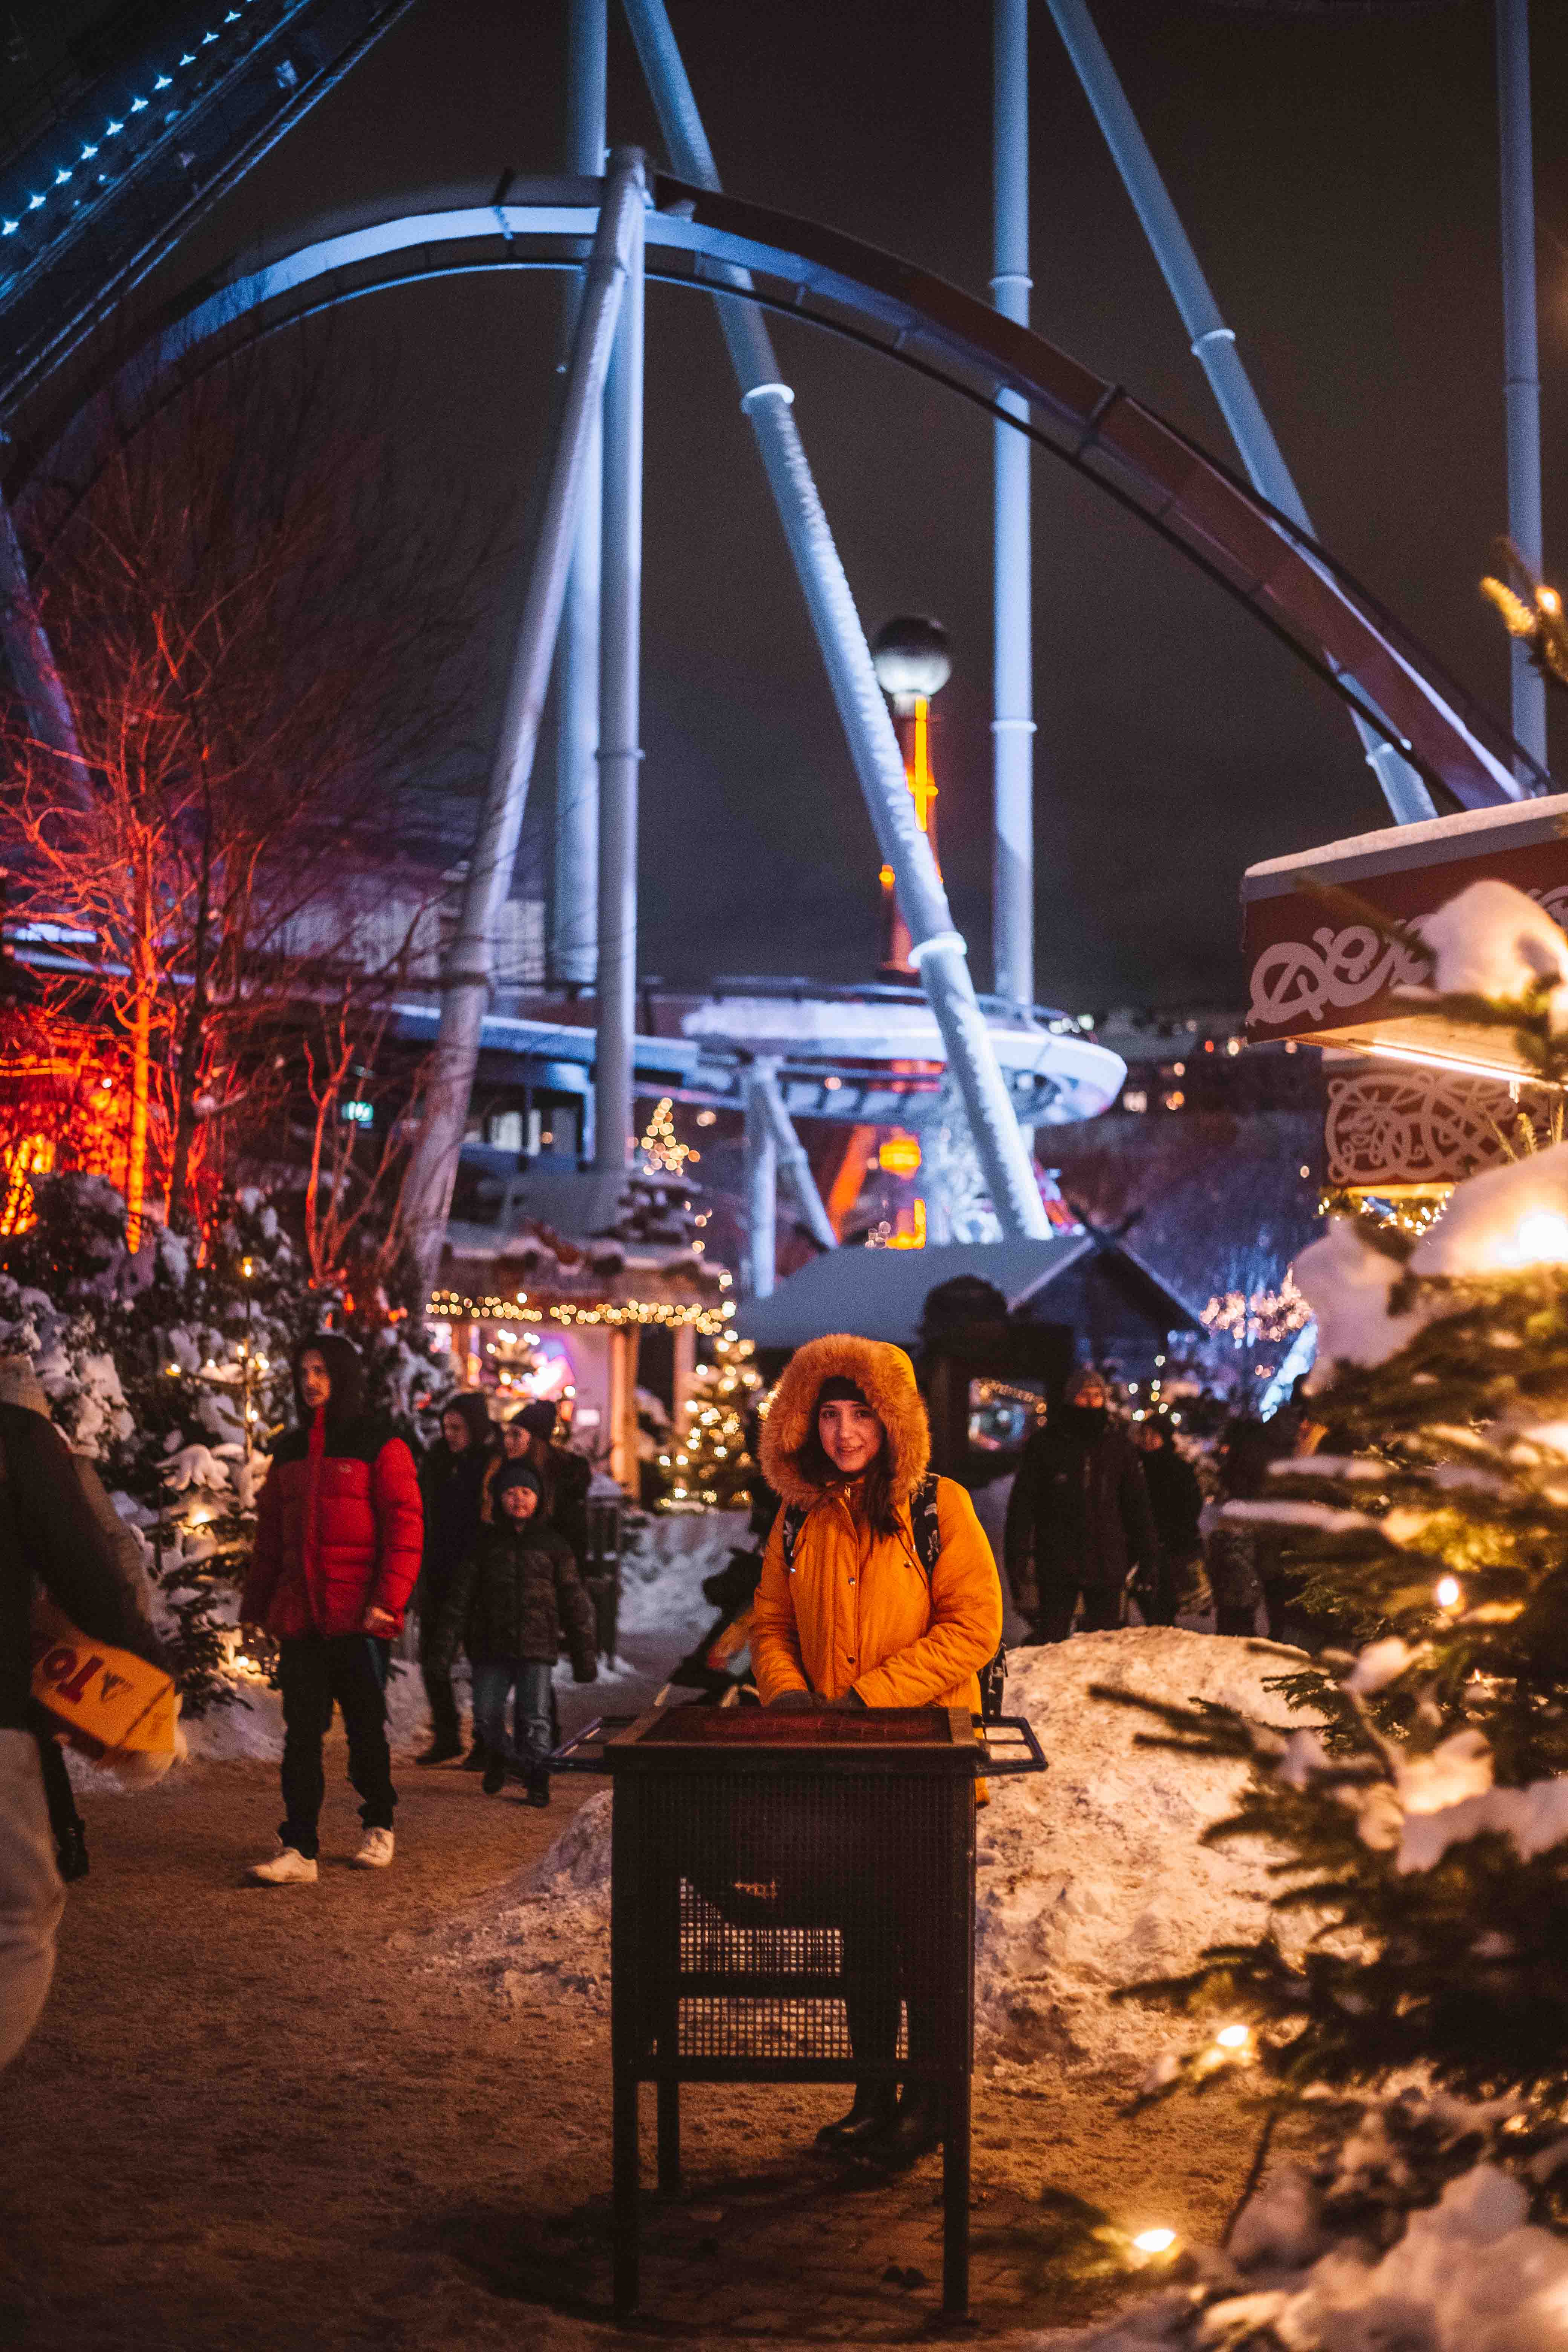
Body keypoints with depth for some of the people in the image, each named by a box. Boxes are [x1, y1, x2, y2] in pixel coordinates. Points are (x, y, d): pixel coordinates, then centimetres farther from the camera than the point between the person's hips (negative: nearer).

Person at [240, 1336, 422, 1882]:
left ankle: (378, 1826, 26)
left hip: (359, 1619, -4)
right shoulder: (289, 1452, 15)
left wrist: (387, 1601, -17)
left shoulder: (380, 1447, -3)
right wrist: (255, 1602, 16)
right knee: (301, 1734, 0)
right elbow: (270, 1535, 20)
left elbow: (404, 1529, -8)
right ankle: (298, 1851, -1)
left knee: (366, 1729, 7)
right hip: (300, 1617, 5)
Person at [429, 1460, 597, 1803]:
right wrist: (444, 1645, -3)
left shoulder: (553, 1544, 7)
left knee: (534, 1718, -3)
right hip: (491, 1646, 1)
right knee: (486, 1717, 2)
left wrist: (585, 1653, 6)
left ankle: (537, 1780, 12)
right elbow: (461, 1595, 5)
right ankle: (497, 1757, 31)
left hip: (537, 1648, -1)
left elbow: (574, 1601, 9)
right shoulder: (488, 1543, 8)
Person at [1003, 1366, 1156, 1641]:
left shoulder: (1118, 1443, 9)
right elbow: (1022, 1502, 2)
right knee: (1051, 1640, 0)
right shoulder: (1045, 1443, 2)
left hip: (1107, 1563, 2)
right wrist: (1018, 1554, -6)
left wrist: (1146, 1555, 10)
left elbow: (1137, 1502, 14)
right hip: (1057, 1563, -2)